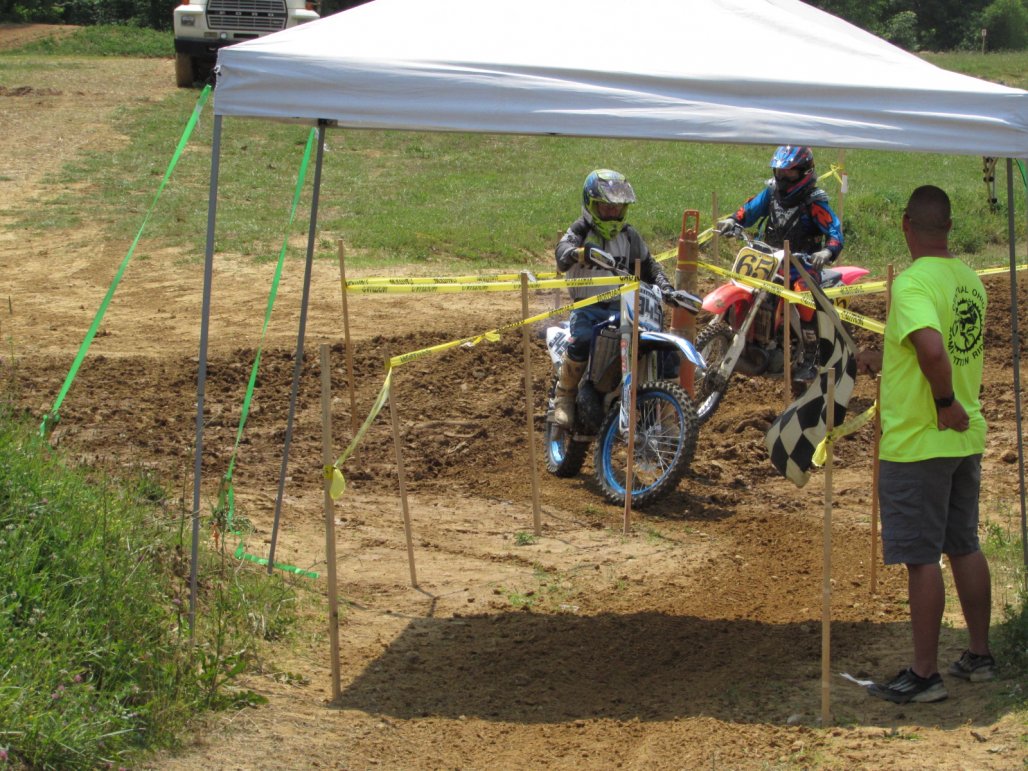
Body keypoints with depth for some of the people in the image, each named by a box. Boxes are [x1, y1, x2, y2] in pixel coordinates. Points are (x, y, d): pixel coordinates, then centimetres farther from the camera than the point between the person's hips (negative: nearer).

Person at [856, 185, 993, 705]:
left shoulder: (912, 281, -19)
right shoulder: (969, 281, 7)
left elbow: (932, 348, -35)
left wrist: (945, 403, -21)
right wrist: (886, 359, 26)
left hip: (917, 443, -8)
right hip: (966, 440, 8)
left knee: (921, 559, -1)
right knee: (965, 548, 17)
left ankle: (924, 675, 5)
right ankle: (979, 656, 27)